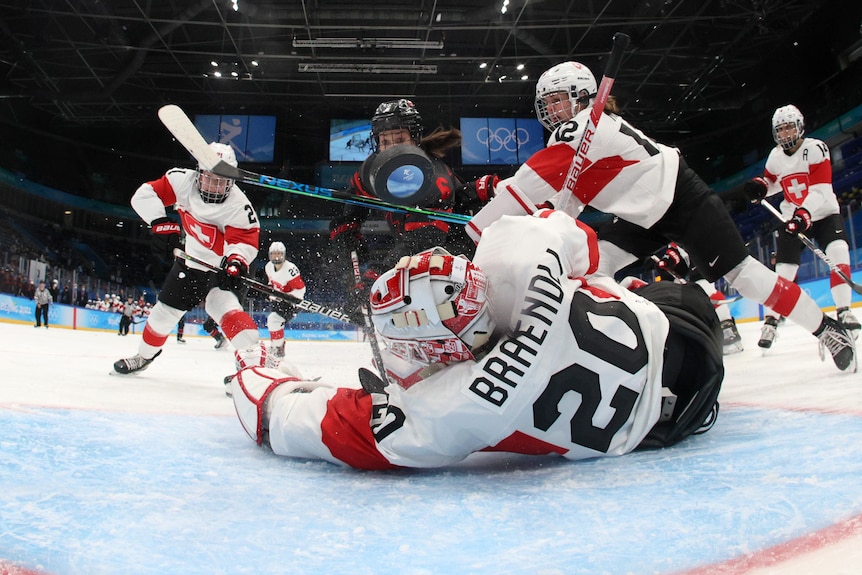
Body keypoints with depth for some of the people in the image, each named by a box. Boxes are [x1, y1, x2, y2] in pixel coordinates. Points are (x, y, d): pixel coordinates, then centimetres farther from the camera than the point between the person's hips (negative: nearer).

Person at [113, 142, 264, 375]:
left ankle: (251, 355, -42)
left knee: (224, 305, -33)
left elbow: (246, 240, -30)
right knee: (164, 310, 16)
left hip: (220, 268, -5)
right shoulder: (183, 180, -16)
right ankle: (144, 355, 41)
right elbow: (145, 194, -13)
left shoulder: (238, 205, -27)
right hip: (190, 261, 5)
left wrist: (236, 262, -51)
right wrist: (161, 224, -28)